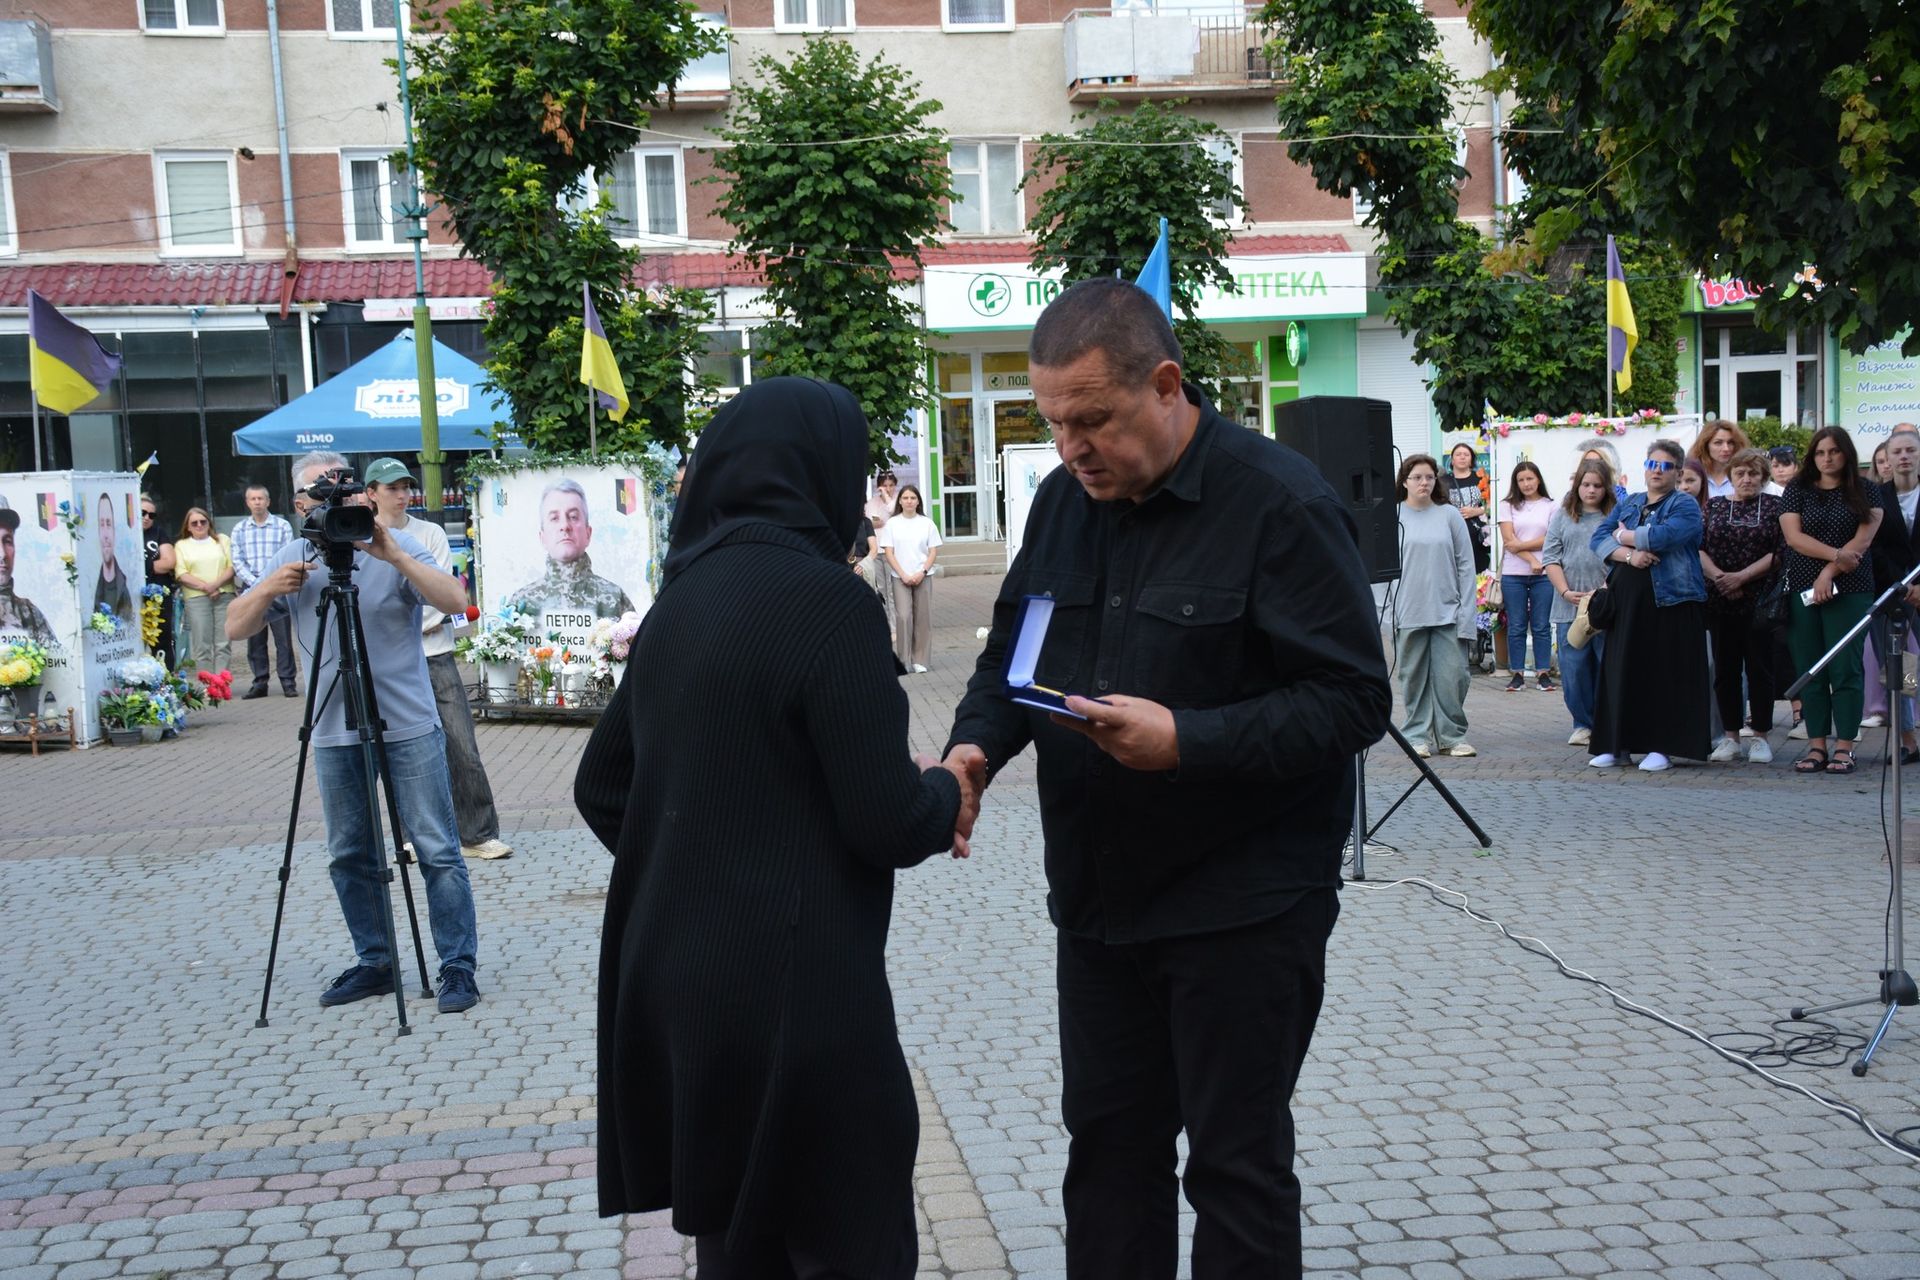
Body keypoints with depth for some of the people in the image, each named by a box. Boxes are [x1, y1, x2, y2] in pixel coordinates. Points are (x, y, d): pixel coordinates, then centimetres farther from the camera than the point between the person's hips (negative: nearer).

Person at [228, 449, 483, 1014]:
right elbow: (236, 628, 5)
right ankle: (374, 962, 22)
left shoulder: (394, 548, -3)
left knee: (437, 850, -5)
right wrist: (268, 590, -15)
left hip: (408, 727, -4)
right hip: (334, 732, 4)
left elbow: (454, 600, -17)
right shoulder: (294, 556, 8)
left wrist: (394, 556, -26)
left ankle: (459, 967, 1)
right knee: (349, 856, 10)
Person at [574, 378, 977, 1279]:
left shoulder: (682, 597, 8)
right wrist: (945, 797, 4)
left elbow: (601, 788, 16)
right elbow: (888, 824, -16)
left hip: (671, 982, 8)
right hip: (789, 993, -8)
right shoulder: (825, 598, -15)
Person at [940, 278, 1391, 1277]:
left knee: (1235, 1166, 5)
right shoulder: (1065, 499, 6)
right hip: (1099, 896, 7)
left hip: (1240, 905, -6)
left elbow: (1353, 700, -18)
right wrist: (976, 744, -6)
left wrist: (1187, 742, -28)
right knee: (1106, 1146, 16)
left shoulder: (1280, 503, -15)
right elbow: (1012, 648, 14)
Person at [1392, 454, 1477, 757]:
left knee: (1452, 677, -1)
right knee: (1414, 678, 4)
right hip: (1408, 614, -1)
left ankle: (1453, 735, 11)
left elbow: (1465, 565, 5)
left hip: (1447, 612, 1)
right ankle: (1419, 736, 13)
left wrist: (1466, 611, -1)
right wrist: (1387, 613, -5)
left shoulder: (1450, 515, 5)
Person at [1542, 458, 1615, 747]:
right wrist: (1566, 592, -6)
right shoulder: (1562, 515, 11)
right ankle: (1583, 723, 13)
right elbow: (1551, 557, 6)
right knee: (1573, 668, 2)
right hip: (1569, 607, 2)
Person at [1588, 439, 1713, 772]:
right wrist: (1629, 555, -13)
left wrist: (1624, 536, -3)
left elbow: (1663, 535, -18)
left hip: (1670, 602, -5)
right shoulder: (1628, 504, 17)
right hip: (1625, 601, 5)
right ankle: (1617, 745, 10)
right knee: (1620, 672, 4)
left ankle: (1661, 747, 3)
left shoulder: (1685, 506, 1)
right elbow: (1598, 538, 5)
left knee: (1665, 675, -3)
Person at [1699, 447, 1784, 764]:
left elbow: (1779, 553, -6)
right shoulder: (1714, 506, 10)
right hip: (1720, 600, 2)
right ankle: (1730, 737, 13)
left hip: (1760, 599, -2)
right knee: (1725, 669, 5)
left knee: (1759, 667, 1)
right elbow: (1699, 548, 2)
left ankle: (1760, 737, 9)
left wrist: (1741, 577, -14)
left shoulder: (1774, 507, 3)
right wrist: (1718, 576, -14)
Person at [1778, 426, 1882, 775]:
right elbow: (1793, 536, -3)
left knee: (1845, 669, -4)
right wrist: (1838, 554, -14)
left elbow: (1862, 541, -4)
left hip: (1849, 590, -2)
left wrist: (1829, 572, -15)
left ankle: (1844, 747, 0)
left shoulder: (1864, 492, 6)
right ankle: (1816, 747, 6)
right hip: (1803, 590, 2)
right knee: (1810, 671, 2)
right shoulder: (1798, 490, 8)